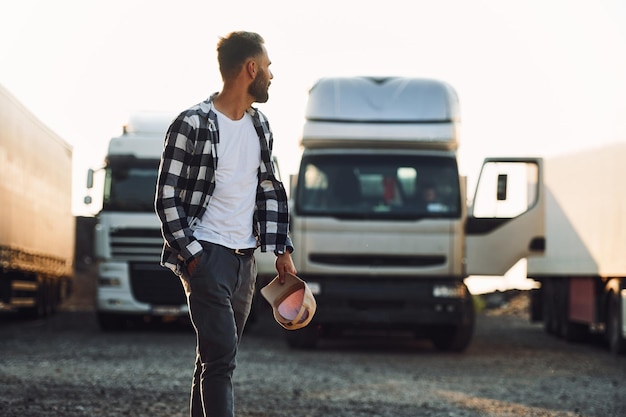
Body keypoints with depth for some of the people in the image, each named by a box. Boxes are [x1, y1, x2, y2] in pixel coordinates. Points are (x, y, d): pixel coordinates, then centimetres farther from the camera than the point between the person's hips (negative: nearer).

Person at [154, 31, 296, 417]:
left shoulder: (260, 126, 12)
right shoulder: (193, 125, -10)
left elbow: (271, 190, 19)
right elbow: (167, 198, -9)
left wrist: (282, 249, 11)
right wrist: (192, 254, -14)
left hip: (245, 258, 7)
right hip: (207, 255, -7)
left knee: (216, 357, 10)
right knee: (221, 356, -15)